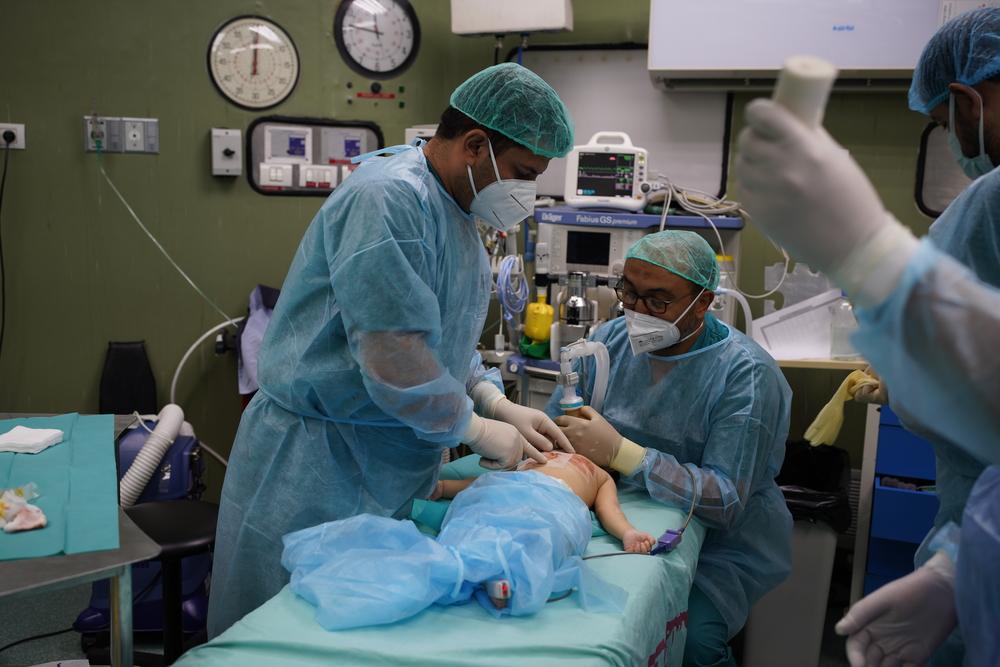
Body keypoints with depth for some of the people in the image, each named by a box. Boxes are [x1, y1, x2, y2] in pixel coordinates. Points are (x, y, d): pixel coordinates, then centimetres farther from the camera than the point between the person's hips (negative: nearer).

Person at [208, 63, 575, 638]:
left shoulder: (455, 211, 10)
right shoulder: (390, 198, -22)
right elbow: (393, 358, -27)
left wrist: (499, 406, 2)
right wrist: (477, 429, -13)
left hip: (390, 467, 9)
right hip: (316, 469, -9)